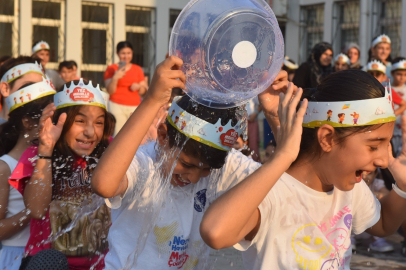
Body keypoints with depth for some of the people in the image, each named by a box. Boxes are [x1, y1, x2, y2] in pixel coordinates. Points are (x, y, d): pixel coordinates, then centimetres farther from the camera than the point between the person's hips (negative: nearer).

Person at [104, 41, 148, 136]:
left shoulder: (138, 69, 16)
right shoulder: (111, 69, 8)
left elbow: (143, 92, 17)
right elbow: (110, 91, 1)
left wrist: (138, 87, -3)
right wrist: (115, 78, -13)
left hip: (135, 106, 2)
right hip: (117, 106, -2)